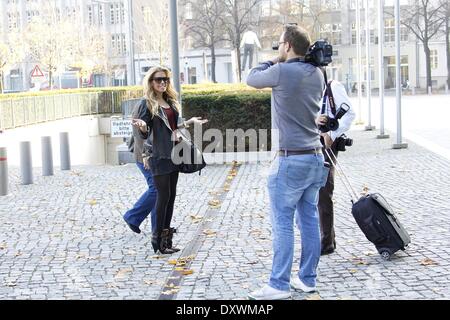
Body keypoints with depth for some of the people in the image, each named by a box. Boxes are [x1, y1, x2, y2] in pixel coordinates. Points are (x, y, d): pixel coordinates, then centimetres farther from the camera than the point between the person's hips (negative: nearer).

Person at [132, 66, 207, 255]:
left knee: (171, 195, 7)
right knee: (163, 195, -8)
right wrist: (142, 126, -31)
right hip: (158, 155, -7)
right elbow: (144, 134, -9)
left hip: (173, 154, 7)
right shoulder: (147, 104, -6)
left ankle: (167, 237, 15)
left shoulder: (170, 101, 14)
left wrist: (189, 122, 25)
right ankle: (158, 239, 0)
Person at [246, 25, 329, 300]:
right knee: (310, 220, 11)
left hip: (291, 159, -7)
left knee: (283, 223, -2)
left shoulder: (281, 72, -13)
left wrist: (277, 60, 15)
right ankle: (308, 278, 18)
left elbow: (252, 78, 4)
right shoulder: (317, 74, 7)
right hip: (315, 156, 7)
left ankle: (279, 285, 2)